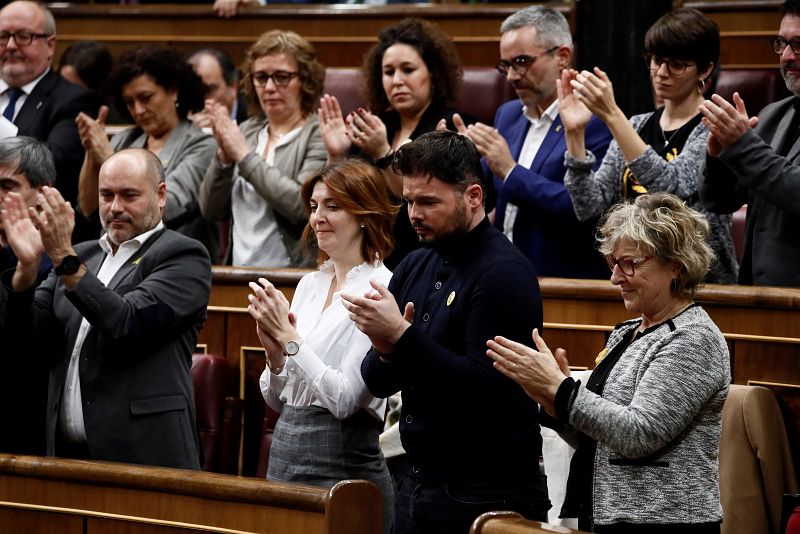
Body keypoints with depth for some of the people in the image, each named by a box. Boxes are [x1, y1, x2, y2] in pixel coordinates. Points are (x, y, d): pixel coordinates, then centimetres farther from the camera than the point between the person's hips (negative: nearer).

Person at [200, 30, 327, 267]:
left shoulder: (318, 134, -1)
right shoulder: (246, 131, 16)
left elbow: (301, 206, -16)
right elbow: (211, 210, 12)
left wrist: (244, 156, -12)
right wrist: (224, 157, -4)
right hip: (239, 274, 5)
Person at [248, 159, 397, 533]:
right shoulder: (310, 284, 11)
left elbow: (345, 399, -18)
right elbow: (275, 400, 14)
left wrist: (290, 337, -17)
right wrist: (275, 351, -5)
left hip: (342, 469, -7)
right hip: (284, 457, 7)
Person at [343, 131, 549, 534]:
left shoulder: (504, 272, -13)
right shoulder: (415, 267, 10)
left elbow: (484, 387, -21)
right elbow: (378, 383, 11)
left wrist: (401, 335, -24)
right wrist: (386, 351, -11)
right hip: (417, 482, 7)